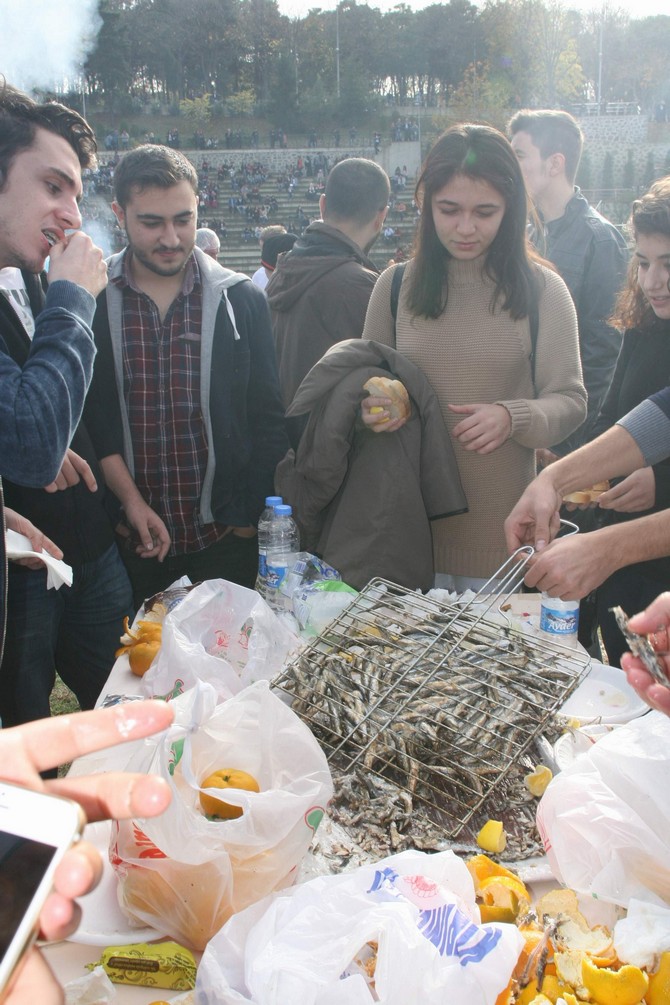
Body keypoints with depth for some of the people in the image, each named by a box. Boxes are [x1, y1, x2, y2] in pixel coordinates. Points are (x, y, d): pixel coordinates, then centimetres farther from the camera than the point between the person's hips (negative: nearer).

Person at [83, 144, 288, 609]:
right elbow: (89, 415, -1)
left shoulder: (241, 299, 1)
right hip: (130, 537, 0)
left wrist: (254, 517, -1)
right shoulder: (92, 300, 0)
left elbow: (267, 419, 3)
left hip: (226, 535, 0)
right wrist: (129, 498, -12)